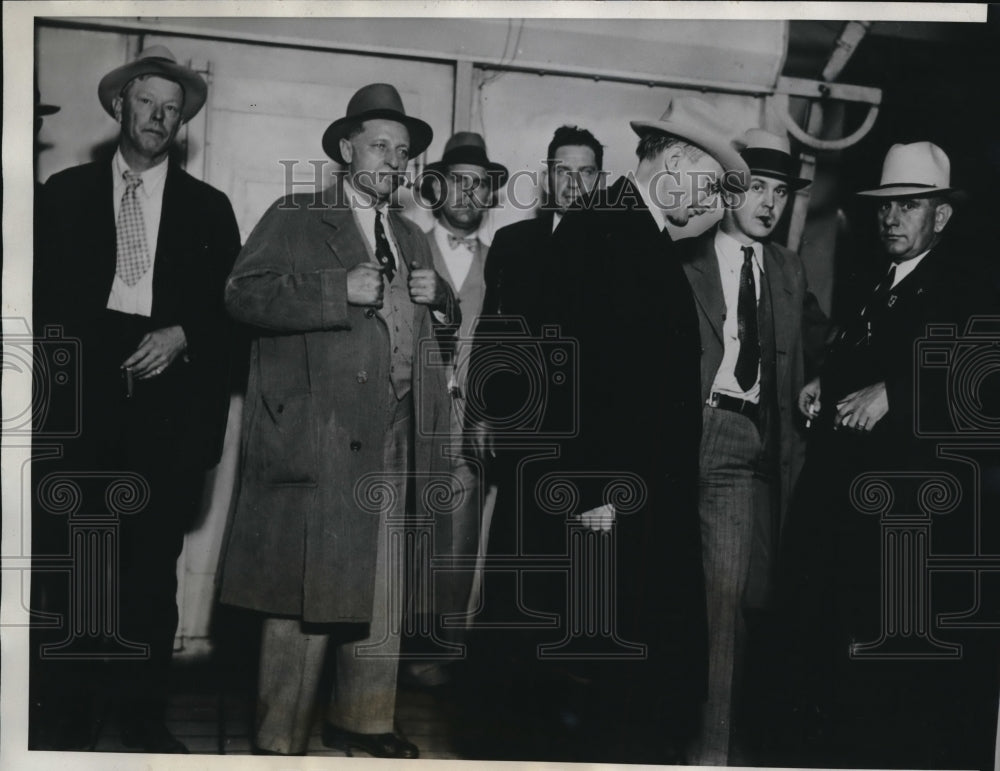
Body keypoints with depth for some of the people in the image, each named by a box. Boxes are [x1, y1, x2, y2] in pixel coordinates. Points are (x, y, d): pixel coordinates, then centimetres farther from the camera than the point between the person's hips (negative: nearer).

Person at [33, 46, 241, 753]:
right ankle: (72, 718, 7)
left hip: (168, 402, 1)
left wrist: (181, 336, -6)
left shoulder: (208, 208, 14)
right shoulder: (66, 193, 13)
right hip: (84, 397, 0)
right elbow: (43, 293, 10)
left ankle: (144, 716, 12)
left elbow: (230, 308, 11)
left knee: (154, 568, 2)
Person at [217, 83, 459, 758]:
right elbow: (244, 296, -10)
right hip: (318, 437, -6)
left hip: (395, 443, 7)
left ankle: (361, 719, 24)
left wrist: (437, 298, 6)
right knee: (305, 592, -5)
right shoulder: (295, 220, 3)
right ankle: (281, 737, 7)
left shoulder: (412, 239, 23)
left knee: (383, 587, 11)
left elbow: (444, 330, 29)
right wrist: (340, 290, -17)